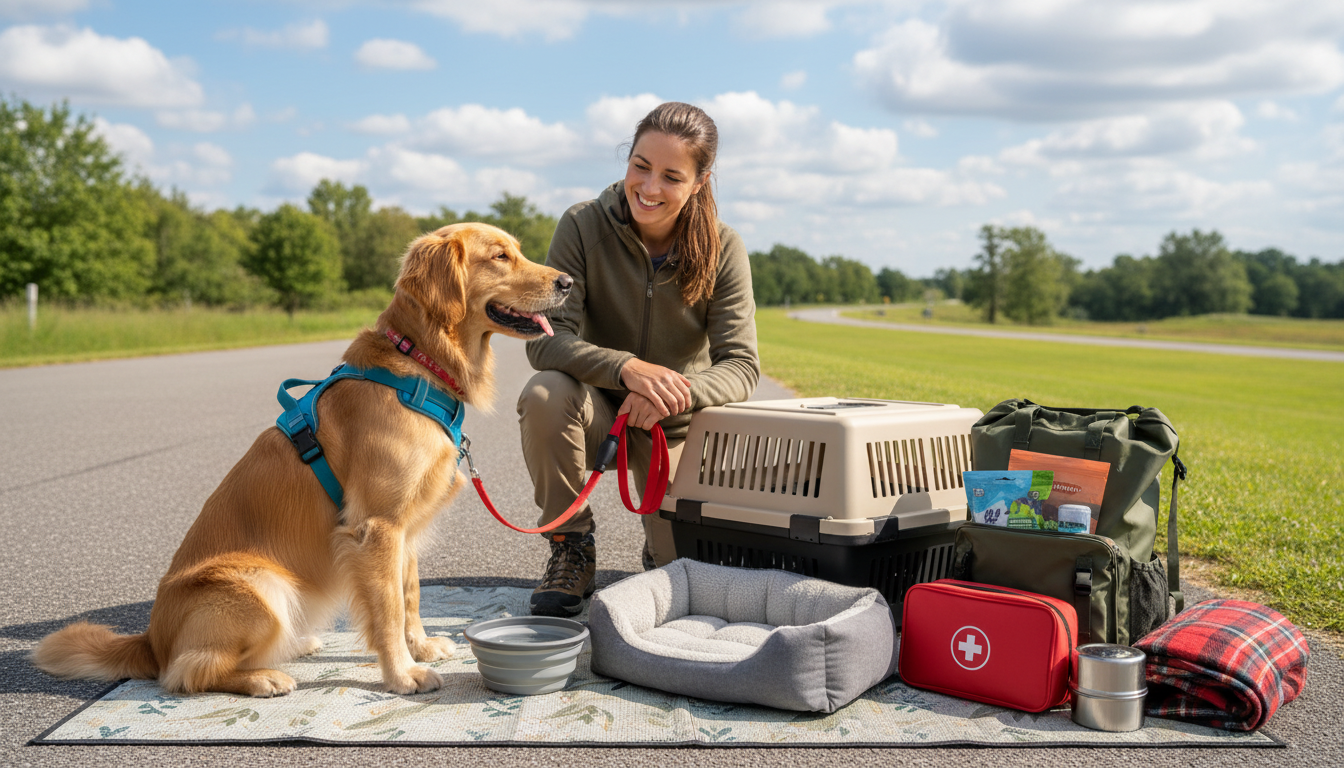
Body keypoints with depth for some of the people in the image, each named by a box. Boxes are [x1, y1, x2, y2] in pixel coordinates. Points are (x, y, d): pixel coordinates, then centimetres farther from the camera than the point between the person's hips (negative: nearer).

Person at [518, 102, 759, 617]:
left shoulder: (722, 249, -12)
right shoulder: (584, 226, -15)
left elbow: (742, 366, -15)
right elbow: (544, 340, -22)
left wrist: (678, 393, -37)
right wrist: (628, 368, -41)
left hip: (675, 426, 1)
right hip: (598, 408, 0)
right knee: (544, 395, -34)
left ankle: (662, 530, 30)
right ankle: (572, 547, -10)